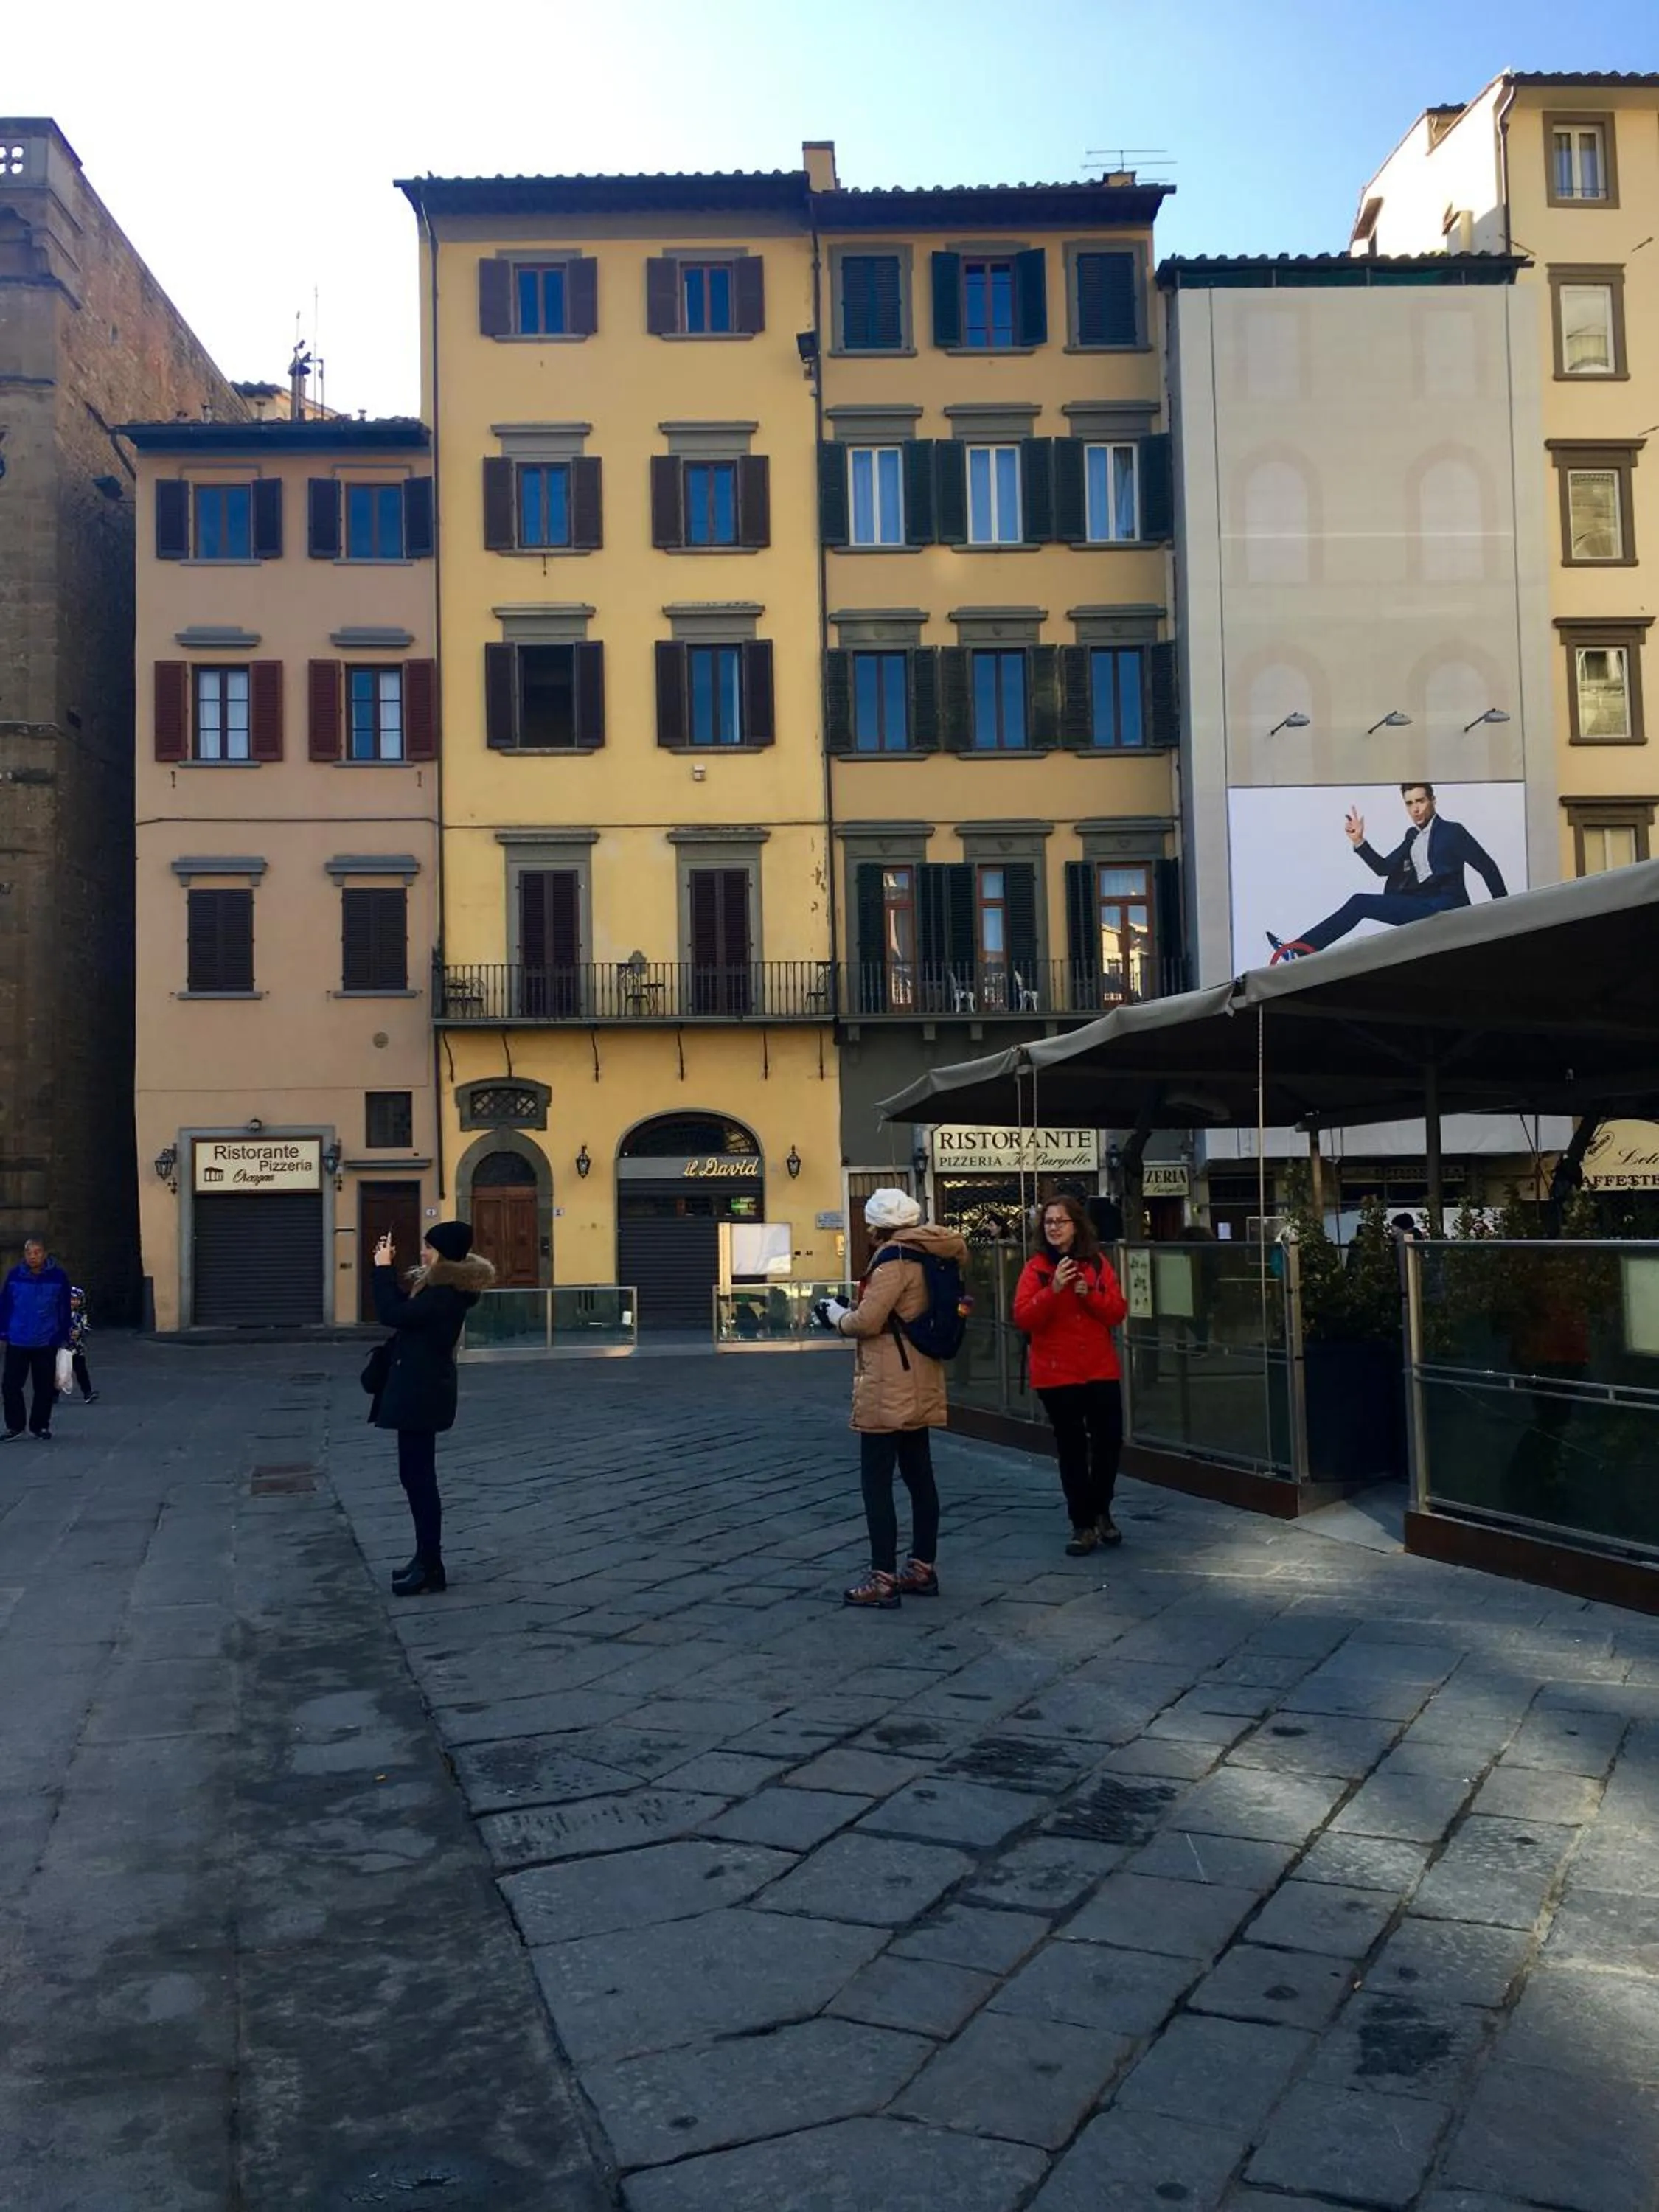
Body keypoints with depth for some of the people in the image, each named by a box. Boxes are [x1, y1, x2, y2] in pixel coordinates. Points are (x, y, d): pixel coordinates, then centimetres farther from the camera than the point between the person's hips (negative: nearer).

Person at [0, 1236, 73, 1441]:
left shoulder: (58, 1277, -6)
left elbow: (64, 1310, -1)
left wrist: (63, 1338, 0)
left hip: (47, 1343, -1)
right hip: (17, 1342, 1)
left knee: (44, 1387, 8)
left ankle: (40, 1426, 22)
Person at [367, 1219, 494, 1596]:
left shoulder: (446, 1293, -19)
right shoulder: (439, 1286, 12)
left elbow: (392, 1314, -22)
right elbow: (403, 1308, 22)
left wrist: (383, 1268, -12)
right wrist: (386, 1268, 13)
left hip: (423, 1392, -11)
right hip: (417, 1389, 11)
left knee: (418, 1477, -6)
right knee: (416, 1476, 15)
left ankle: (431, 1568, 0)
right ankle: (426, 1559, 22)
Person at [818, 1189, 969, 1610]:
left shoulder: (894, 1258, -15)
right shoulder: (924, 1255, 12)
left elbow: (867, 1322, -18)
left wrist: (836, 1314, 0)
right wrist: (854, 1308, 15)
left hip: (888, 1387, -9)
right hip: (918, 1385, 9)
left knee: (876, 1482, -5)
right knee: (919, 1477, 12)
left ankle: (883, 1579, -4)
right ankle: (923, 1569, 19)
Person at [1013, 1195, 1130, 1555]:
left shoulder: (1098, 1263, 5)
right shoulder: (1036, 1268, -3)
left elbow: (1118, 1311, 0)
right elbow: (1023, 1319, -12)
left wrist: (1089, 1294, -17)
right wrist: (1053, 1289, -25)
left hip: (1101, 1370, 2)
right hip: (1056, 1374, -2)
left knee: (1109, 1441, 6)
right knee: (1071, 1448, 3)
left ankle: (1101, 1511, 28)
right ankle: (1082, 1524, 13)